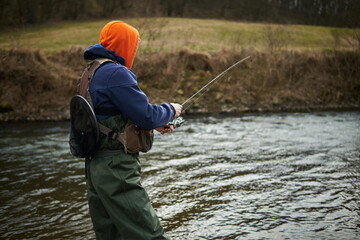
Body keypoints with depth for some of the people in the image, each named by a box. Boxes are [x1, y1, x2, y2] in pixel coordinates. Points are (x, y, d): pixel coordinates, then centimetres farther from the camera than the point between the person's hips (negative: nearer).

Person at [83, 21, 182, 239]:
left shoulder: (92, 72, 16)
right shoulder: (116, 73, -16)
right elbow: (147, 115, -17)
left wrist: (154, 124, 20)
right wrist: (171, 110, 3)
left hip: (95, 168, 10)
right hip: (116, 170, -10)